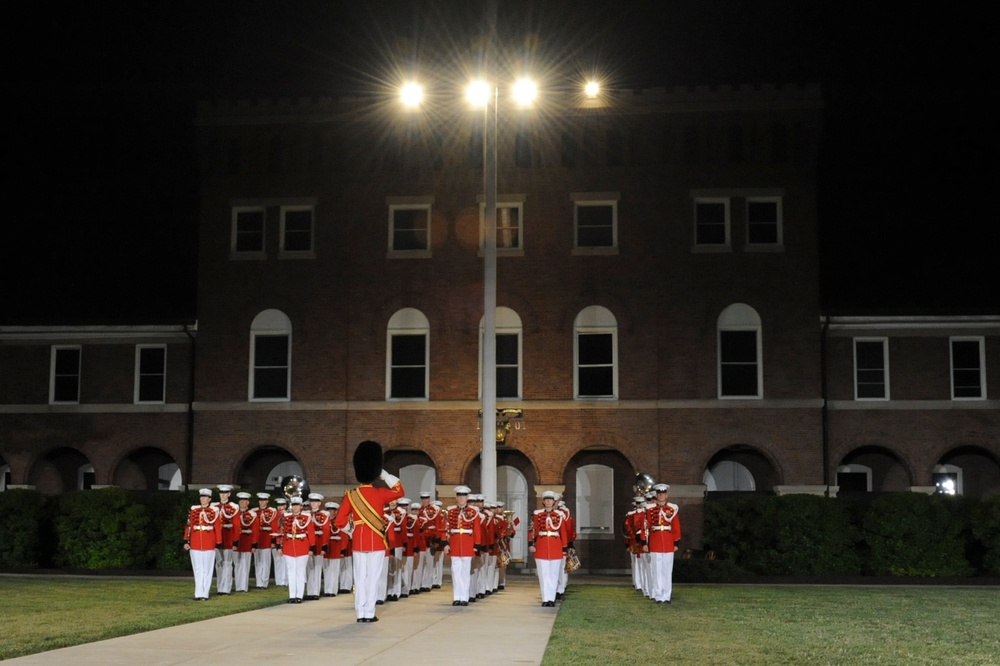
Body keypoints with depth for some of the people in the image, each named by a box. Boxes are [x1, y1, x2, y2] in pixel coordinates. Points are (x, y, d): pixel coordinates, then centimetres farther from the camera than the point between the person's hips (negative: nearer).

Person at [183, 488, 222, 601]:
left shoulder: (214, 511, -1)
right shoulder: (194, 510, 6)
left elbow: (218, 528, -2)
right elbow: (188, 526, 4)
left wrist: (218, 544, -4)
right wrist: (186, 541, -2)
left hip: (209, 544, -2)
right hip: (195, 544, 2)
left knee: (207, 569, 3)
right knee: (198, 569, 3)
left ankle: (205, 594, 7)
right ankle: (199, 594, 4)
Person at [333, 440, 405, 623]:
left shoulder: (350, 496, -4)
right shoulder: (380, 494, -8)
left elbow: (339, 522, -5)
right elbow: (399, 490, 11)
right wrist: (385, 475, 6)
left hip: (358, 543, 2)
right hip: (377, 542, -2)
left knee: (360, 578, 7)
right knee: (373, 578, 1)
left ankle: (360, 613, 8)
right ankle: (369, 613, 0)